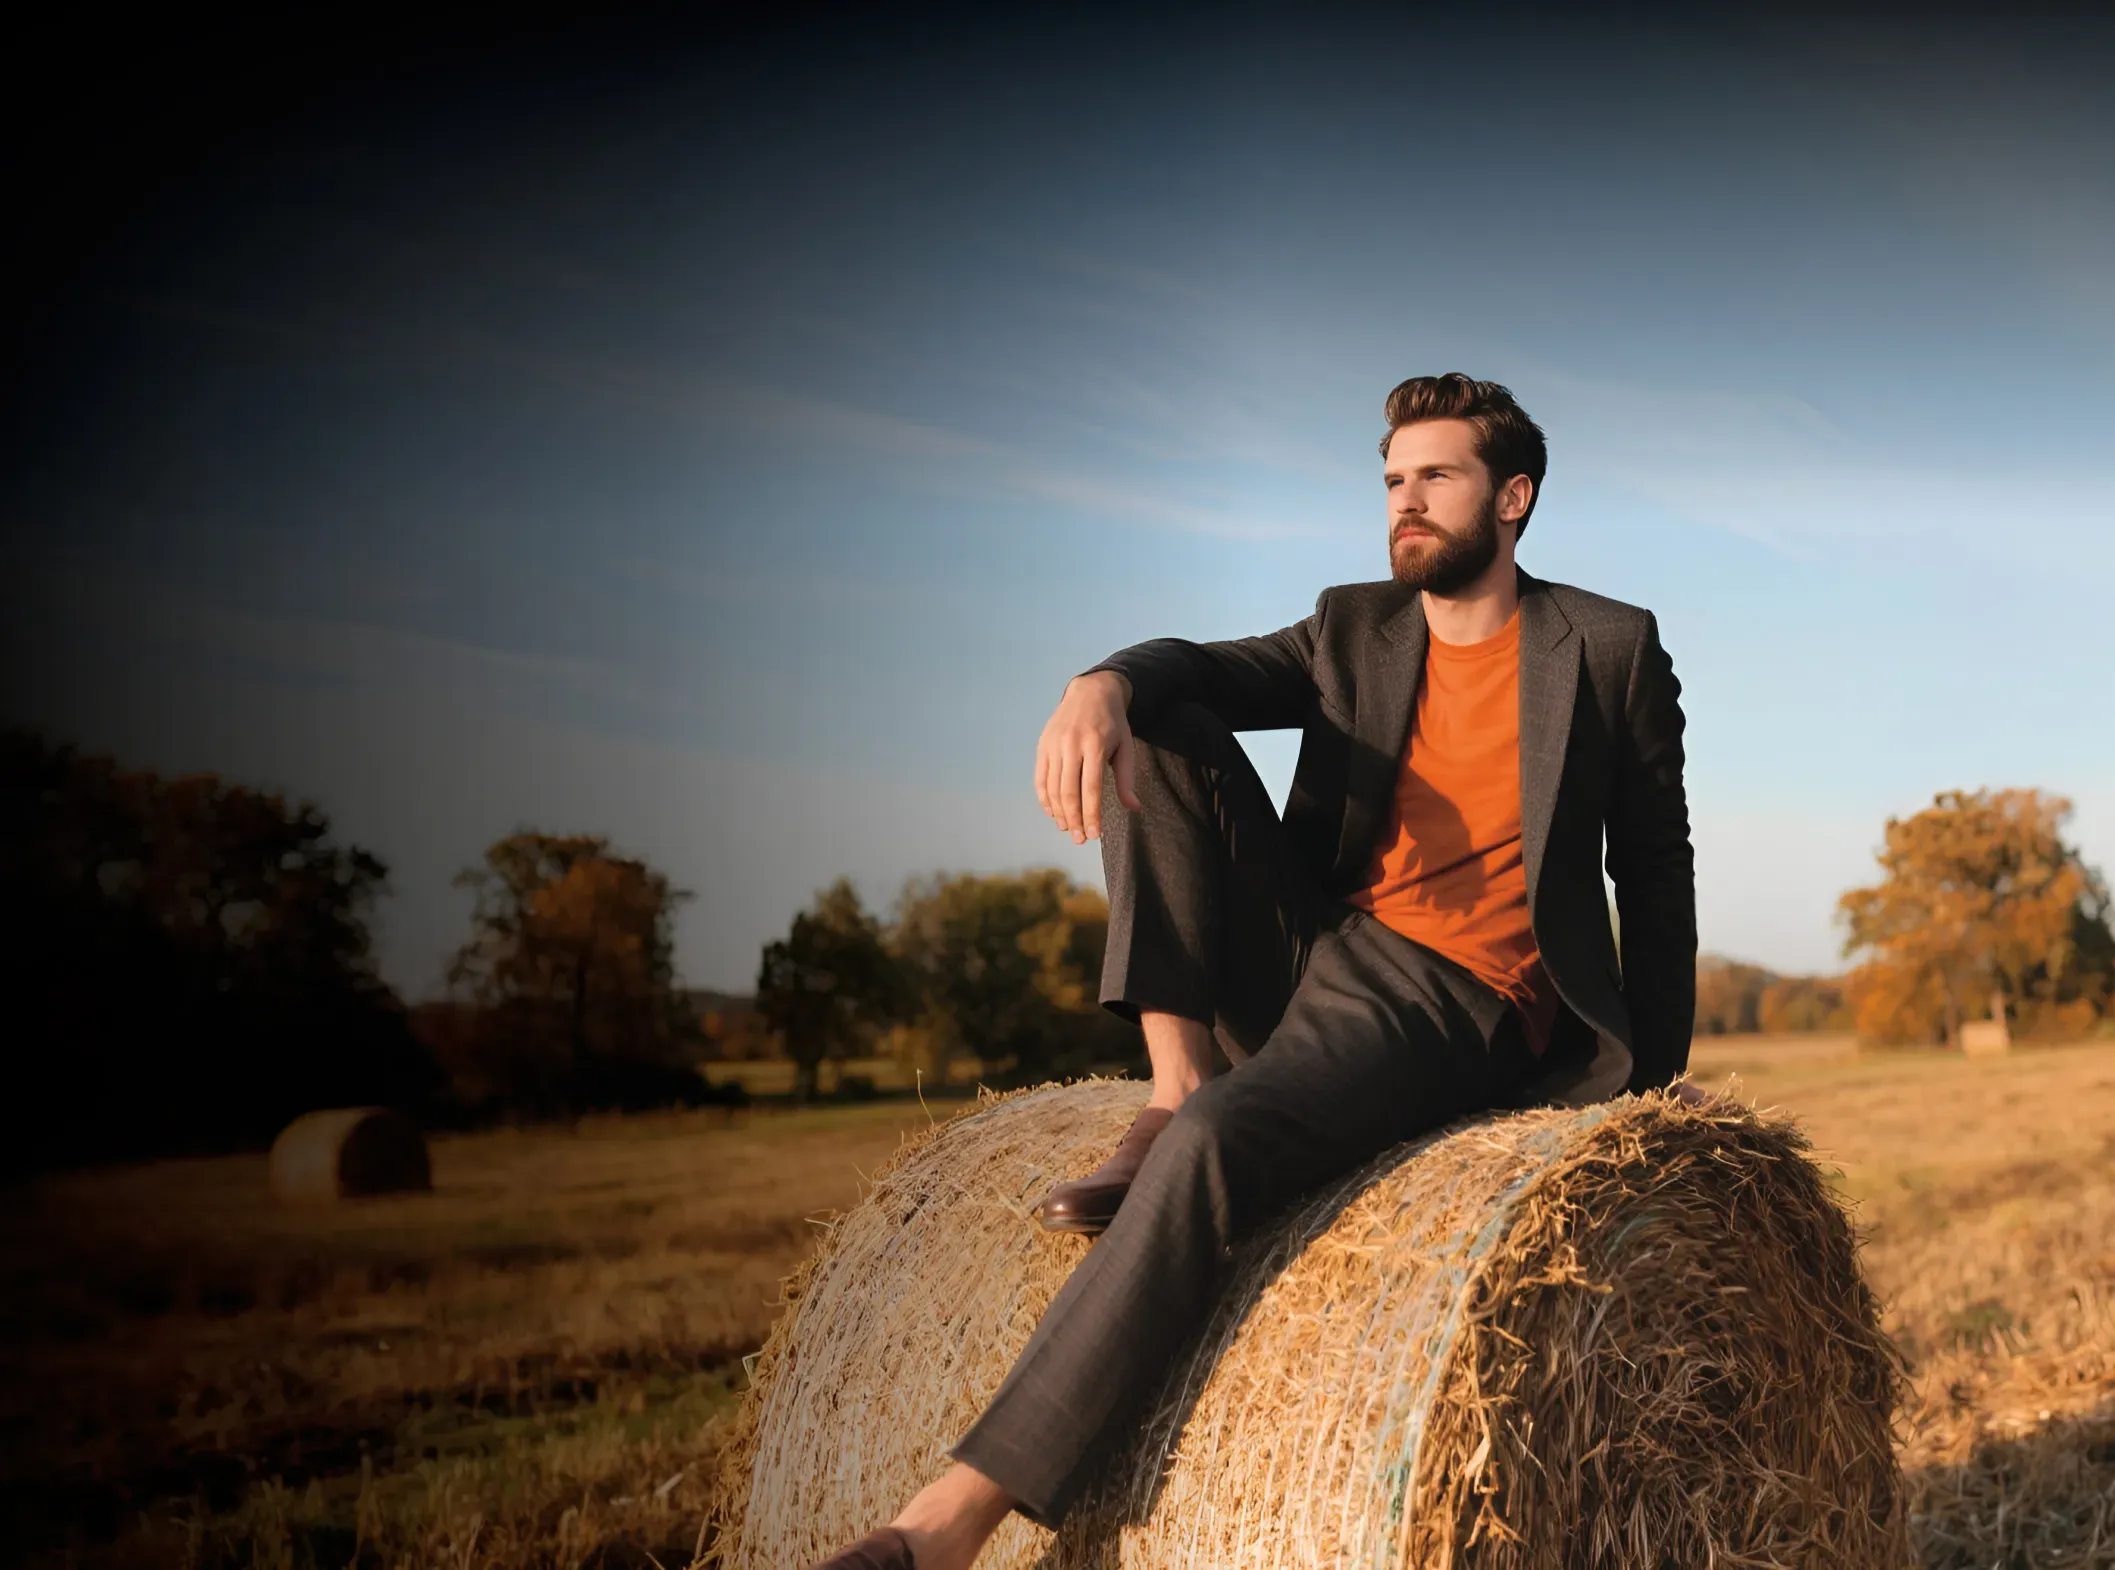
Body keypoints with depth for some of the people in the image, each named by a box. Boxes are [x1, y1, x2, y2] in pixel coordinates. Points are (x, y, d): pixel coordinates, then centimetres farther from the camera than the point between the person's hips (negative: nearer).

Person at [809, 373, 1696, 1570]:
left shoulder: (1612, 649, 4)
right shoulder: (1353, 630, 15)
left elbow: (1656, 876, 6)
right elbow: (1197, 669, -1)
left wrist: (1655, 1085, 1)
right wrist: (1102, 685, -25)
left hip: (1461, 1013, -6)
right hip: (1306, 957, 6)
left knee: (1214, 1147, -33)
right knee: (1156, 733, -7)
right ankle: (1172, 1094, -12)